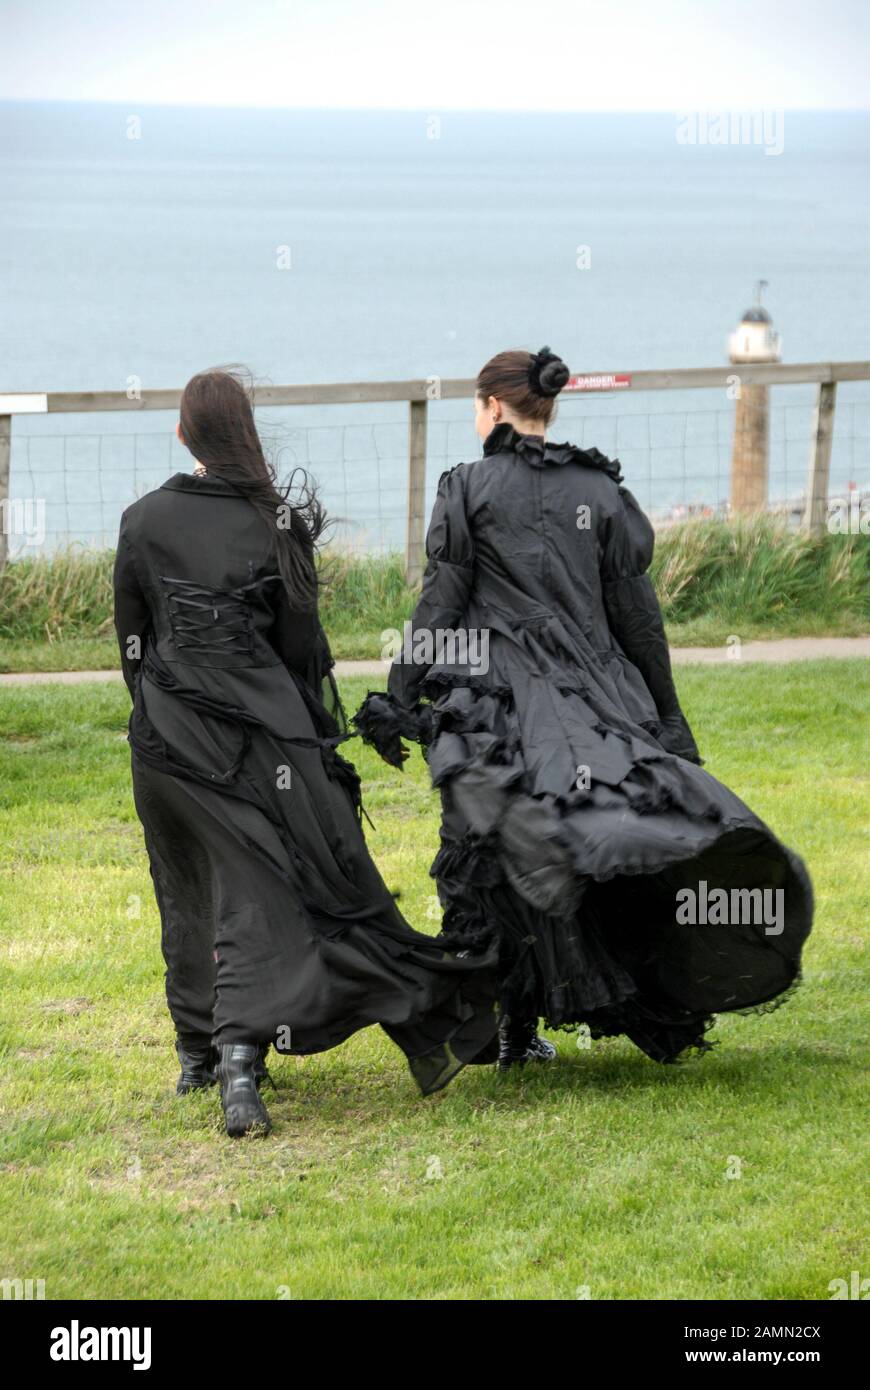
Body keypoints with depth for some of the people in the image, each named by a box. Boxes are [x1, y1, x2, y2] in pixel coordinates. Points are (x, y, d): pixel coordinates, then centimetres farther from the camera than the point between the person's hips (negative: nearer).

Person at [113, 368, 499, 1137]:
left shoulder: (144, 521, 0)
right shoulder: (275, 522, -5)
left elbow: (132, 637, 7)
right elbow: (301, 641, -1)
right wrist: (319, 729, 12)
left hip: (166, 734, 3)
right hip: (256, 729, -2)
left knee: (188, 893, 18)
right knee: (254, 897, -3)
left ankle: (197, 1053, 26)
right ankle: (238, 1051, -20)